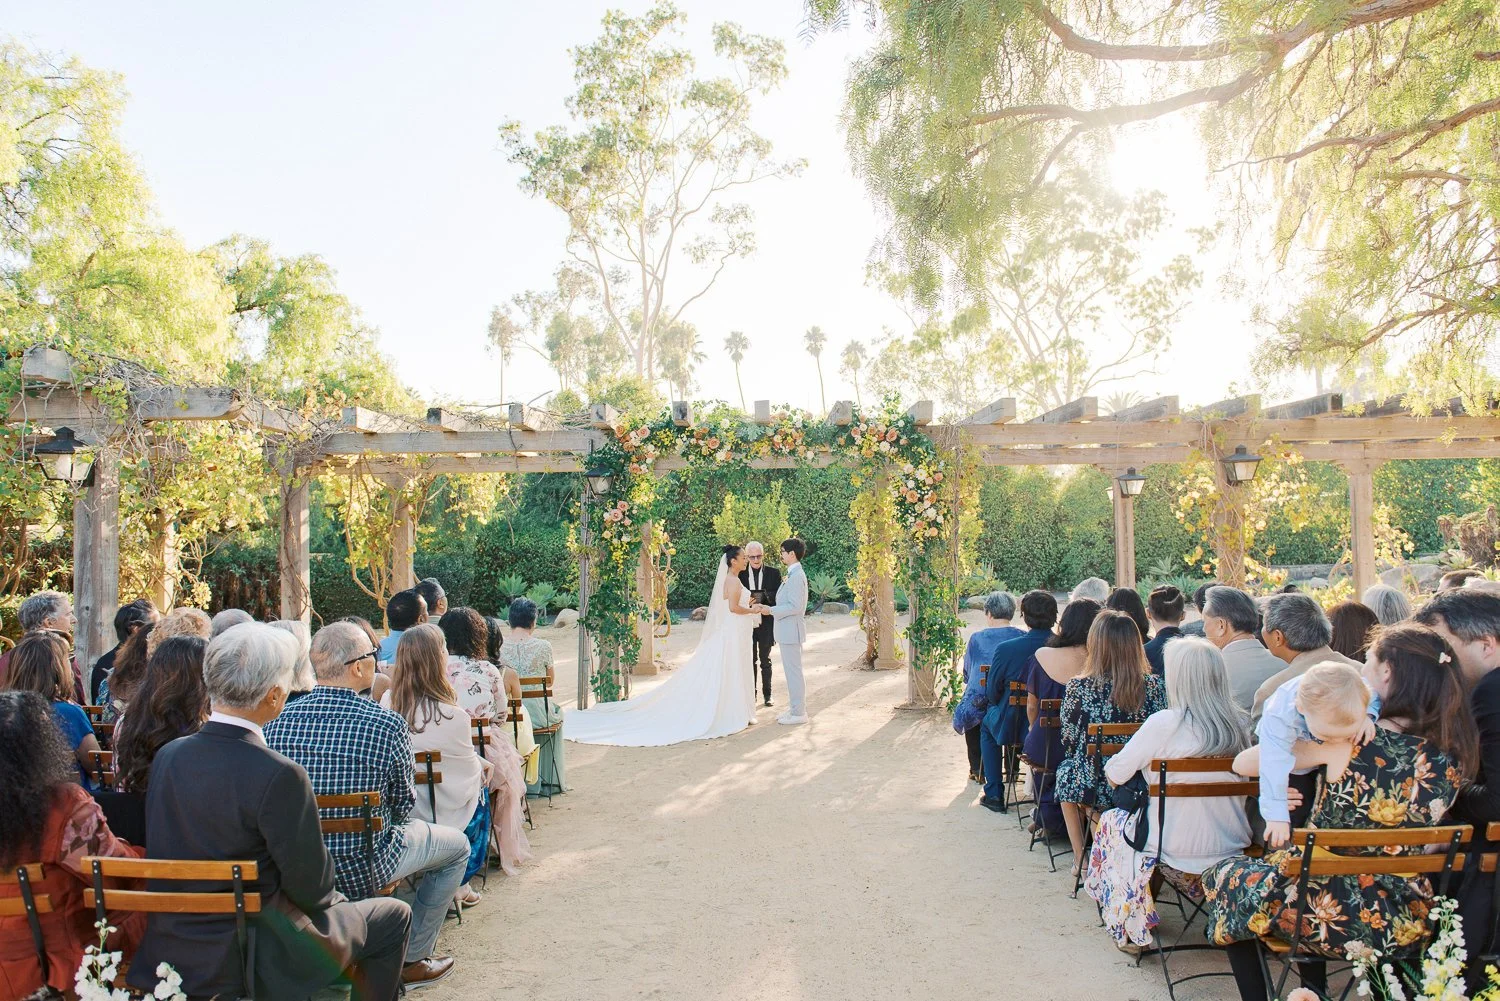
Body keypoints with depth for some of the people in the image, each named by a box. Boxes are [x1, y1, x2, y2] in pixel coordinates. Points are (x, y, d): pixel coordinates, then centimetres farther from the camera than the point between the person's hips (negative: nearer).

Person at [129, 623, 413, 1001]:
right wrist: (330, 899, 6)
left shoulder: (166, 756, -5)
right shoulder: (279, 775, -26)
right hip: (251, 962, -7)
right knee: (394, 915, 13)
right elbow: (311, 886, -18)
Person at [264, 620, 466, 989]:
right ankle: (413, 960, 23)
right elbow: (402, 806, -9)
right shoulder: (388, 726, -22)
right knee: (457, 846, 20)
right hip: (362, 871, -6)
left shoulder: (280, 720, -9)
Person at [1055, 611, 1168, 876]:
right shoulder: (1155, 686, -9)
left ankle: (1081, 859, 38)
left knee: (1065, 771, 31)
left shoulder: (1078, 687, -15)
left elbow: (1068, 741, -3)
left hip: (1091, 788, -2)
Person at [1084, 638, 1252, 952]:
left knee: (1110, 821, 22)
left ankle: (1131, 929, 27)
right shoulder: (1241, 724, -7)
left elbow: (1114, 775, -12)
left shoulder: (1165, 723, -21)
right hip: (1232, 850, 5)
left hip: (1177, 852, -5)